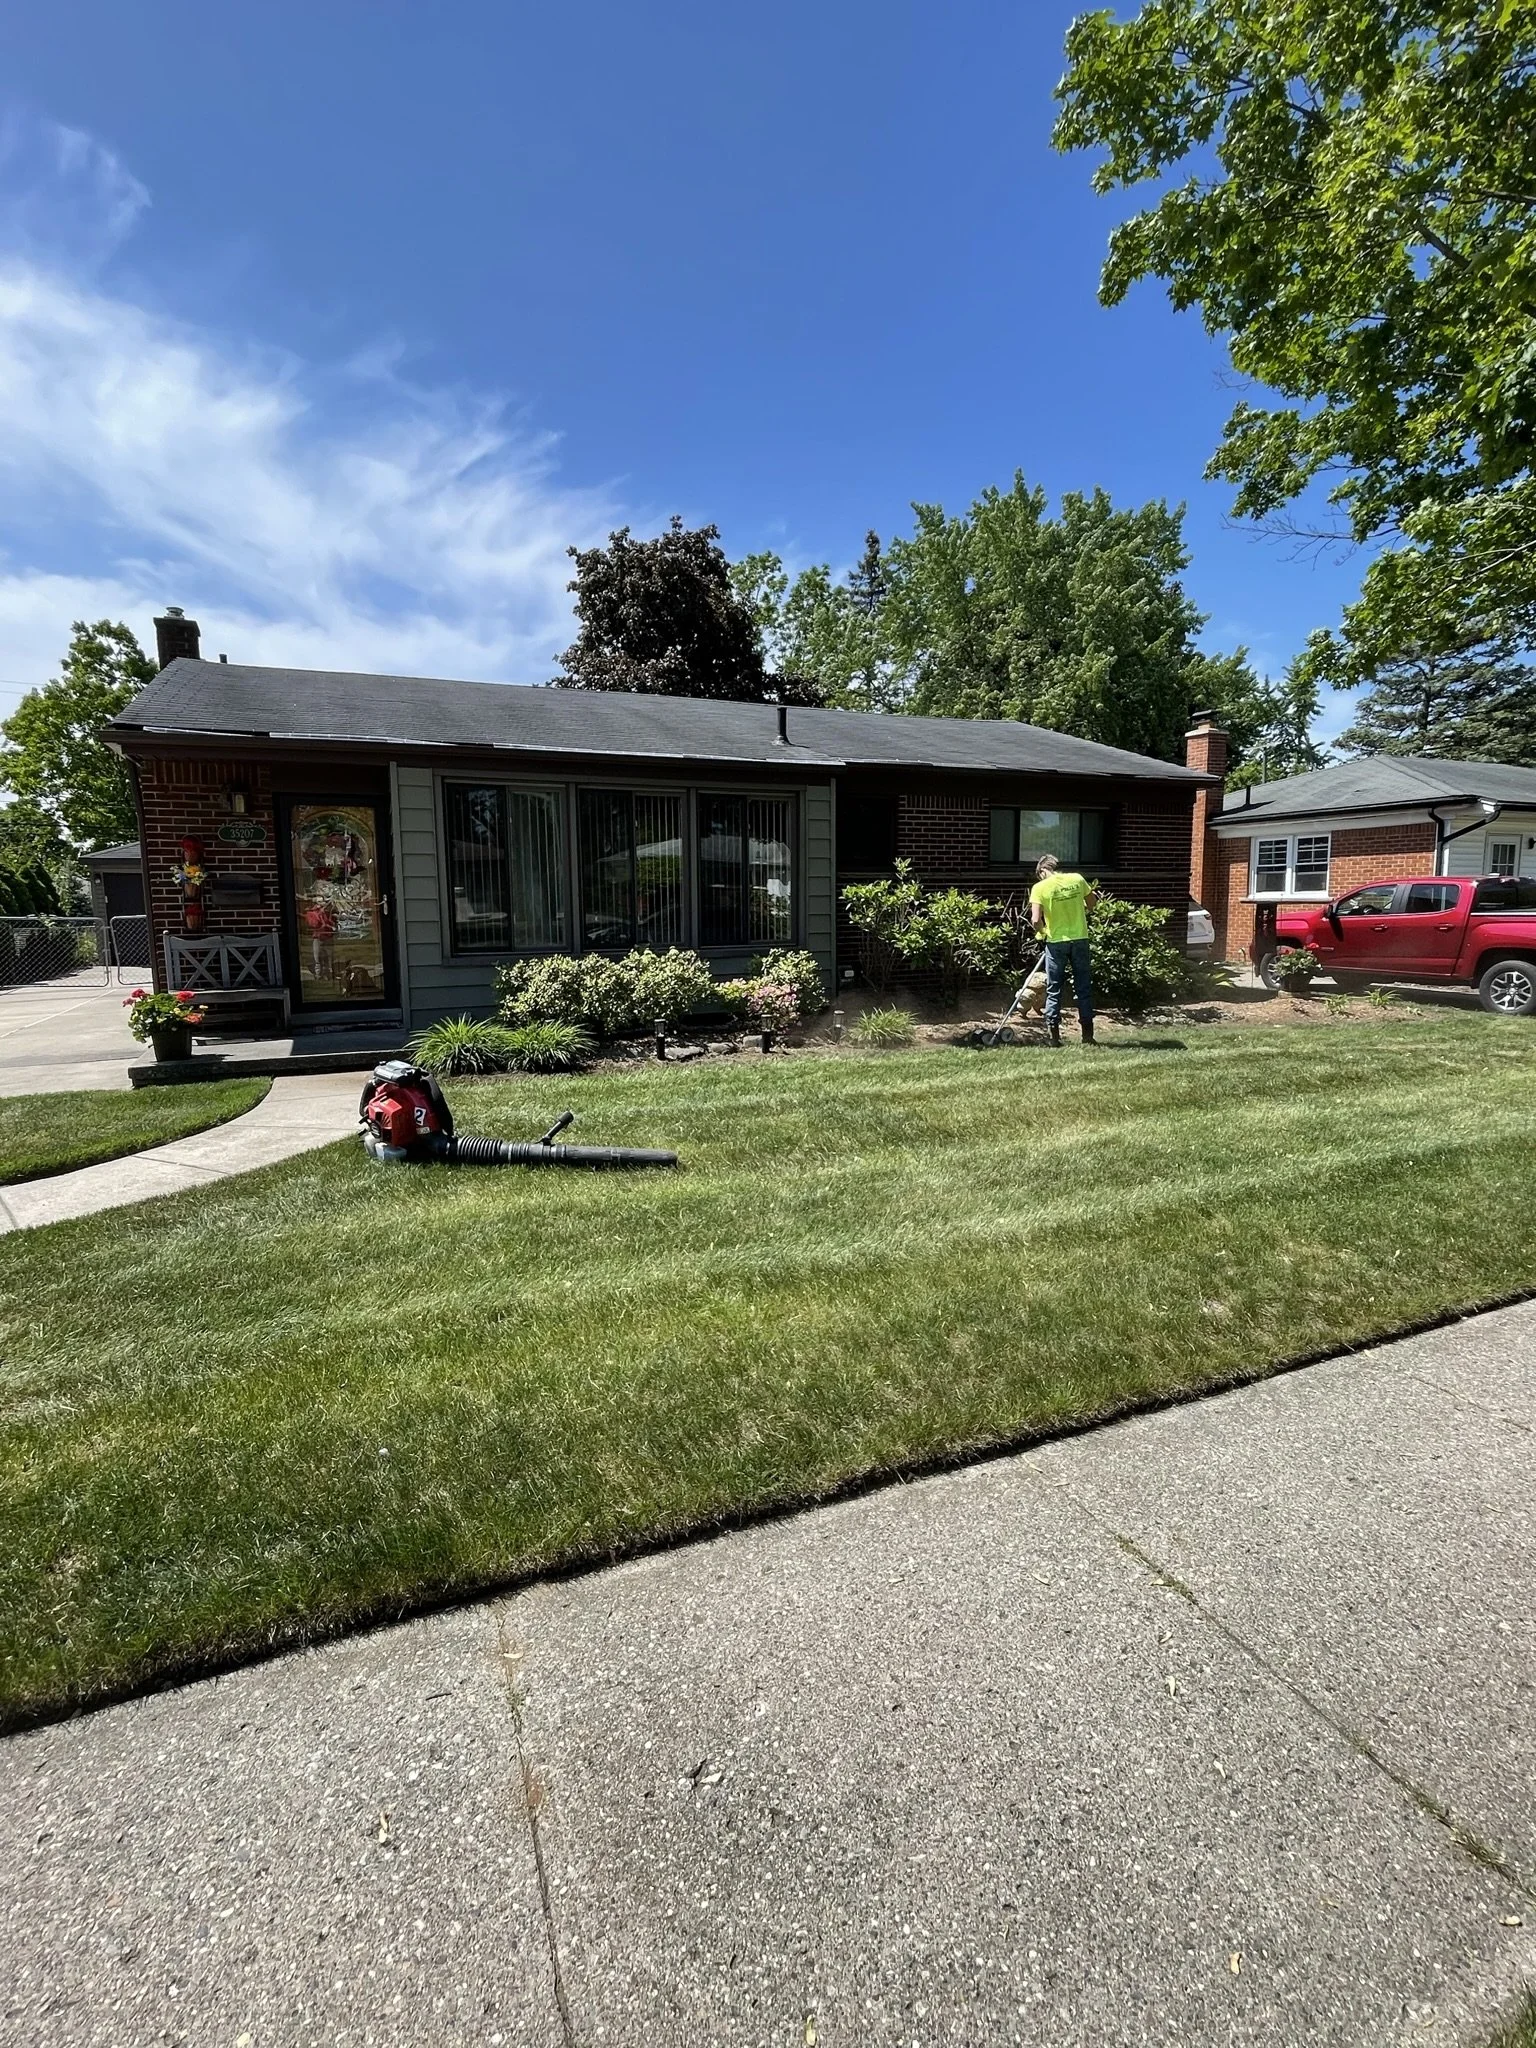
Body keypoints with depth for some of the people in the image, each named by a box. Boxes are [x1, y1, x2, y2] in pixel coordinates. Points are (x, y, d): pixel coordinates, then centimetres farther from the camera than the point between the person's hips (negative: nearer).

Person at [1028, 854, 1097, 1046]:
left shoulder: (1040, 887, -9)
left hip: (1056, 942, -2)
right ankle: (1088, 1034, 13)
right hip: (1080, 938, 2)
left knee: (1054, 989, 8)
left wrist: (1043, 930, 4)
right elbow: (1092, 902, 14)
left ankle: (1053, 1034, 6)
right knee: (1084, 987, 10)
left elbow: (1035, 920, -17)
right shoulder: (1077, 879, 0)